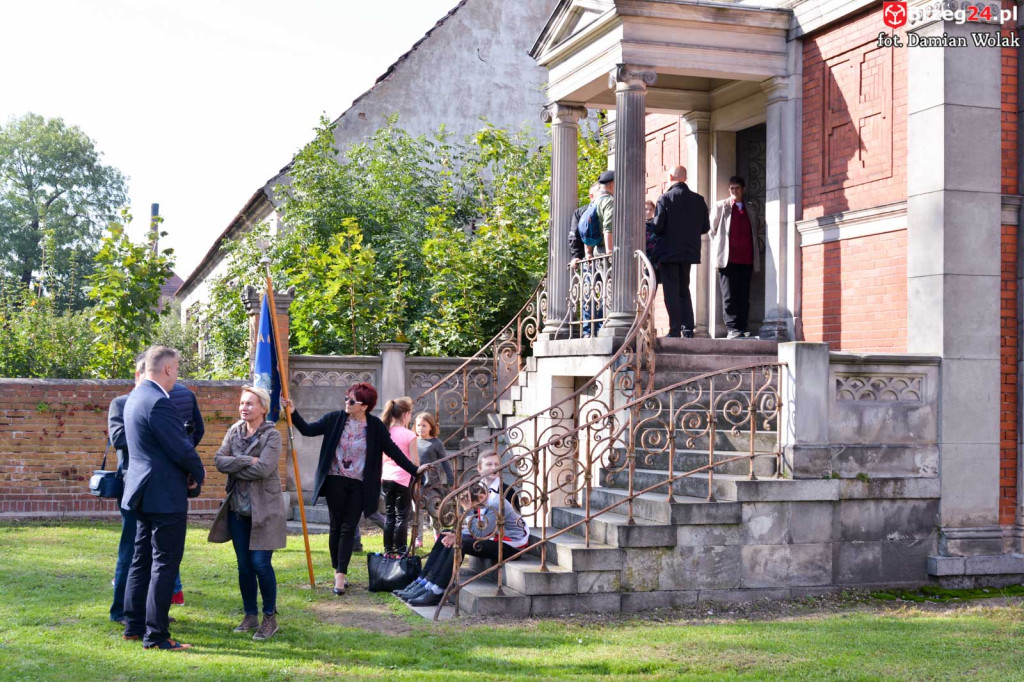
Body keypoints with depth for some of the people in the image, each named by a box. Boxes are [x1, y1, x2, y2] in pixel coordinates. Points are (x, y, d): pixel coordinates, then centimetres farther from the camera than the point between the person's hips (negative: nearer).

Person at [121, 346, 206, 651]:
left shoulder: (136, 396, 11)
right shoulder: (159, 402, -21)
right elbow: (181, 448, -19)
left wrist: (190, 469, 10)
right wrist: (198, 473, 0)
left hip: (144, 492, 10)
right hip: (165, 494, -10)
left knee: (142, 559, 16)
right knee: (165, 565, -4)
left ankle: (134, 626, 23)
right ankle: (155, 635, 0)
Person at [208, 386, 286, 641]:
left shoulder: (272, 435, -7)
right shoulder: (234, 430, 8)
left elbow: (263, 468, -21)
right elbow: (219, 461, -4)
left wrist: (235, 467, -10)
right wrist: (246, 461, -17)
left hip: (263, 509, -5)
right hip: (238, 507, 5)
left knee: (261, 563, -8)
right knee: (244, 565, 8)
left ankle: (270, 617, 7)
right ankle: (250, 616, 19)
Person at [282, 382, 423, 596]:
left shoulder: (375, 426, -1)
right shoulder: (335, 418, -1)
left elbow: (393, 450, 1)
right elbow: (308, 430, 0)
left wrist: (414, 470, -2)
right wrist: (293, 413, -14)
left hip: (359, 485, 0)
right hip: (336, 481, 0)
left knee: (348, 529, -1)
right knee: (336, 527, 6)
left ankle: (341, 576, -1)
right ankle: (337, 572, 17)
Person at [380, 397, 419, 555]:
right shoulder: (409, 435, -12)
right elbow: (414, 462, -11)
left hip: (386, 478, 5)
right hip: (403, 479, -5)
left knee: (389, 515, 12)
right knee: (402, 516, 2)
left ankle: (388, 550, 15)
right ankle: (400, 551, 2)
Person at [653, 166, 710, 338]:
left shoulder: (665, 198, -10)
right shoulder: (698, 199, 3)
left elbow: (658, 226, -15)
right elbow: (705, 227, 4)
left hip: (669, 251, -5)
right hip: (690, 251, 5)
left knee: (671, 292, 0)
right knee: (684, 290, 15)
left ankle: (675, 330, -4)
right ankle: (688, 330, 10)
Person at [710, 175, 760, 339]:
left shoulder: (750, 210, 18)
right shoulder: (721, 206, 10)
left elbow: (754, 234, 21)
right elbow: (713, 229, 11)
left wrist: (755, 260, 13)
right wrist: (718, 250, 3)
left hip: (746, 259, 3)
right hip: (728, 258, -3)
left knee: (744, 297, 2)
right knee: (729, 296, -7)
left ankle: (742, 329, 5)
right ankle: (732, 329, -8)